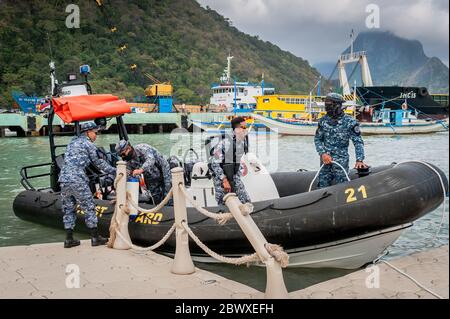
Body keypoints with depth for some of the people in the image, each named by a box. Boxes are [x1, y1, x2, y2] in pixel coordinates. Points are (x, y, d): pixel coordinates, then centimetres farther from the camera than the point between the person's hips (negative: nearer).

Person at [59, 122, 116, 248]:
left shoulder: (72, 142, 22)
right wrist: (114, 172, 14)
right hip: (77, 180, -7)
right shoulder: (88, 144, 0)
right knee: (89, 208, 2)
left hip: (63, 179, 7)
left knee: (68, 209, 12)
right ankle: (95, 238, 7)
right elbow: (99, 163, 3)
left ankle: (69, 239, 13)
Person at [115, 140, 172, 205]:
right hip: (151, 179, 6)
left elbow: (150, 160, -43)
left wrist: (141, 170, -61)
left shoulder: (142, 148, -25)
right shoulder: (129, 162, -5)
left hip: (164, 172, -6)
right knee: (156, 202, 7)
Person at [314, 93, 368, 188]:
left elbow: (358, 142, -9)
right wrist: (323, 153, -8)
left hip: (341, 161, -3)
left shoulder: (349, 122, -9)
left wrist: (359, 160, -21)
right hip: (325, 160, 4)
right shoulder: (323, 120, 2)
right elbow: (317, 139, 8)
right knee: (322, 188, 8)